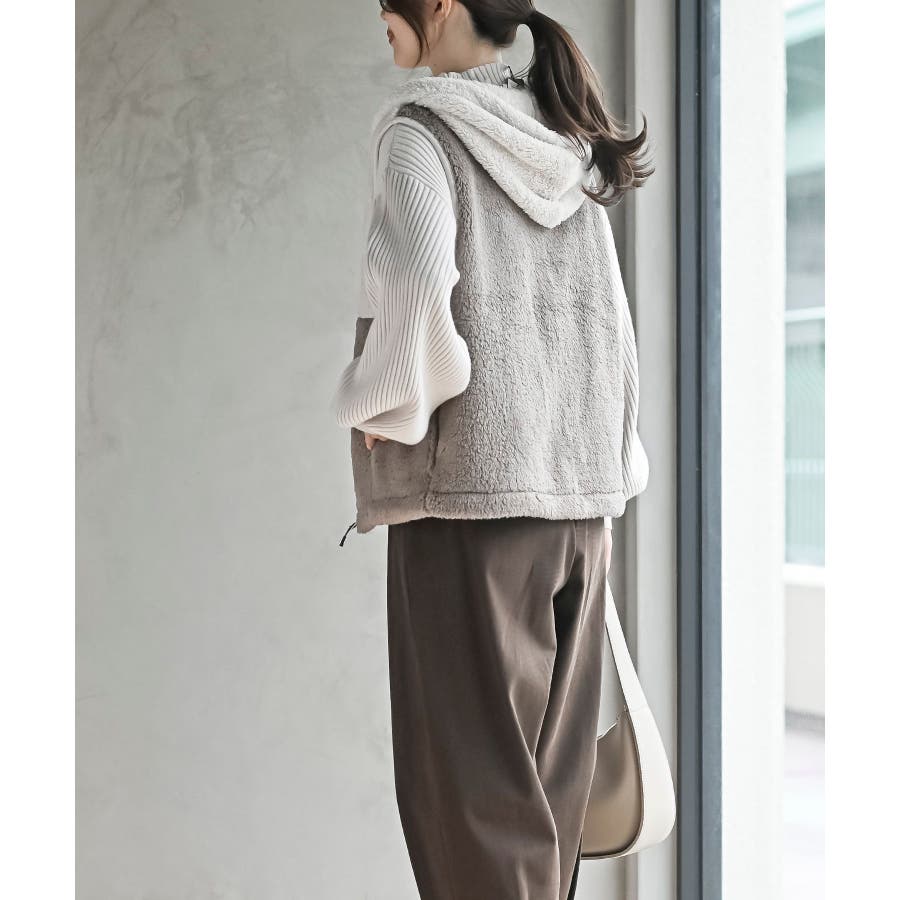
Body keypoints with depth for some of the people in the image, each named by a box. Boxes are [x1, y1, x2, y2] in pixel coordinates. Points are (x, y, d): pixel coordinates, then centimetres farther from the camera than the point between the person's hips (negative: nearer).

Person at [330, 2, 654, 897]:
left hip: (468, 486, -7)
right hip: (580, 488, 7)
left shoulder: (422, 127, -4)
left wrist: (380, 401, -6)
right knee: (548, 774, 12)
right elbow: (613, 323, 15)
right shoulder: (569, 148, 16)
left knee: (467, 777, -2)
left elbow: (415, 281, -21)